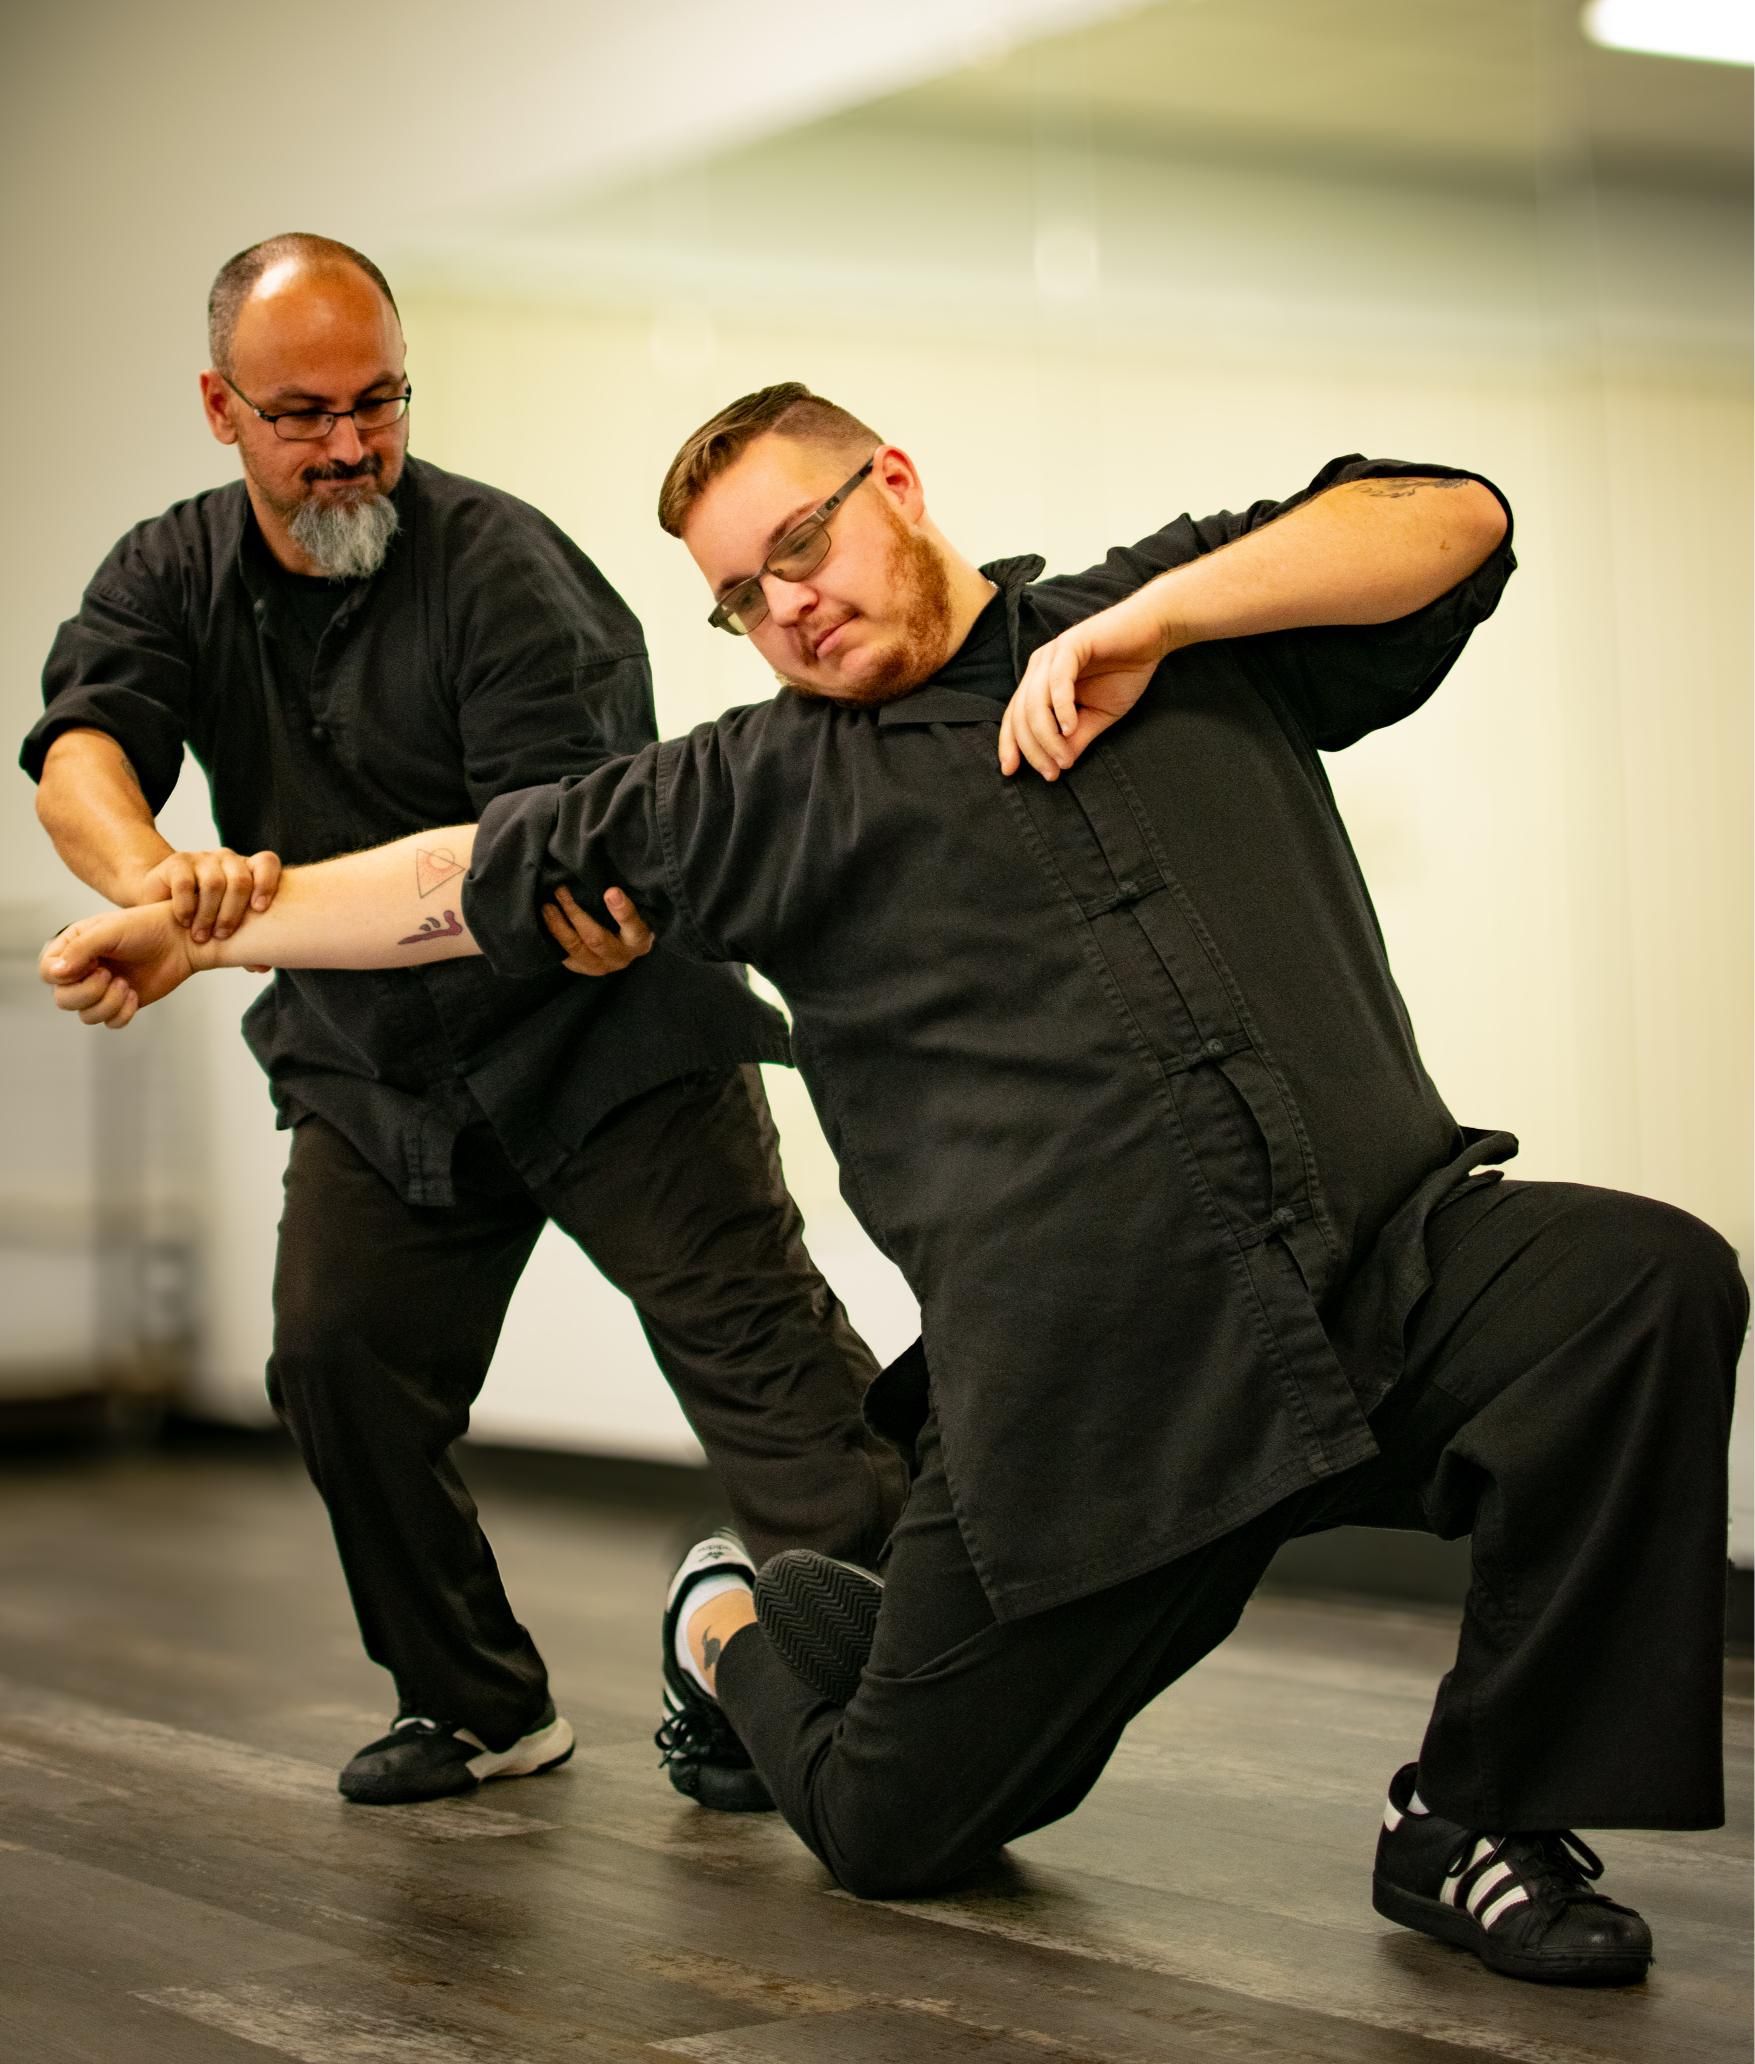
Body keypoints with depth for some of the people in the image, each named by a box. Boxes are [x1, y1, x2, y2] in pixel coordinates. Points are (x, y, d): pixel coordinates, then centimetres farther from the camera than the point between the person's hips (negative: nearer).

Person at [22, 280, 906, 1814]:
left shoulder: (501, 565, -14)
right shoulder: (172, 578, 1)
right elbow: (79, 754, -19)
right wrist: (161, 875, -42)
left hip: (597, 1034, -5)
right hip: (372, 1068, 5)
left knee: (749, 1331, -13)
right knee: (338, 1361, -3)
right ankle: (483, 1706, 12)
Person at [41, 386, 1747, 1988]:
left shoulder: (1190, 635, 13)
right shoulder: (764, 791, 13)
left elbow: (1452, 522, 3)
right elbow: (484, 872, 18)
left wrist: (1157, 615, -6)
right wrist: (205, 927, 20)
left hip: (1386, 1257, 1)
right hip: (1087, 1374, 0)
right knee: (892, 1829, 3)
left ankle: (1477, 1817, -10)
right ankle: (741, 1620, 39)